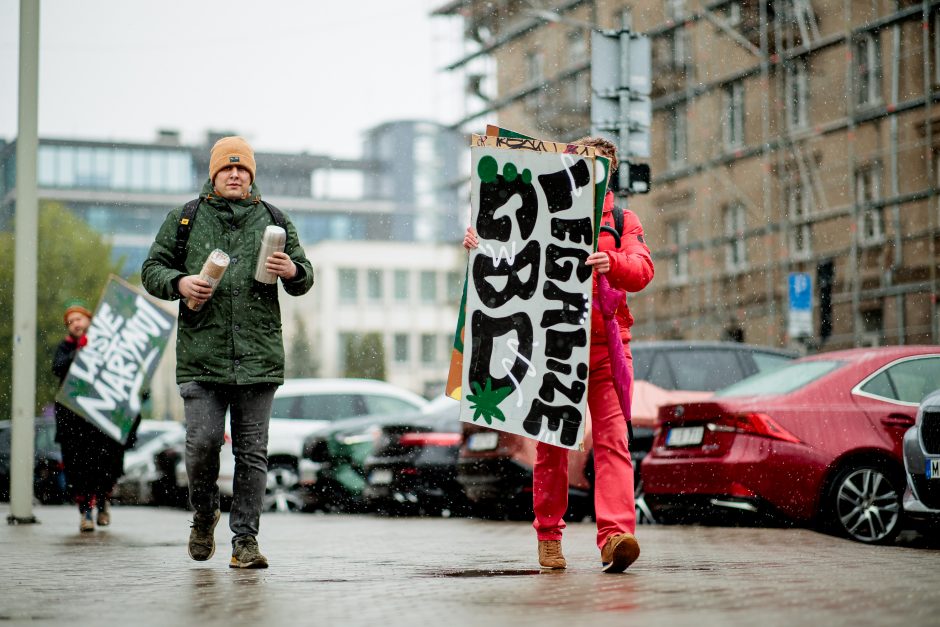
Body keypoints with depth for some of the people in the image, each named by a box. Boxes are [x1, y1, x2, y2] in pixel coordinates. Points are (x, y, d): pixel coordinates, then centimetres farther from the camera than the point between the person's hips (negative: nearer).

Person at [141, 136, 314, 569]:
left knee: (252, 451, 1)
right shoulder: (184, 219, 11)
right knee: (203, 441, -8)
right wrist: (179, 282, -8)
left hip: (258, 355, 1)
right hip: (201, 354, -1)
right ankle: (204, 513, 20)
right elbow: (152, 269, 13)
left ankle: (245, 539, 7)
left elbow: (304, 280, 17)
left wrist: (293, 271, -7)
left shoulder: (272, 221, 13)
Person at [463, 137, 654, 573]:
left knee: (612, 438, -14)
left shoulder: (622, 221, 11)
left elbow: (642, 269, -5)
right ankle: (548, 536, 15)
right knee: (551, 442, 5)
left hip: (605, 345, -1)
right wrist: (478, 242, -10)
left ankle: (615, 535, -24)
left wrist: (612, 263, -28)